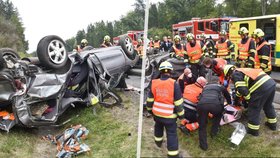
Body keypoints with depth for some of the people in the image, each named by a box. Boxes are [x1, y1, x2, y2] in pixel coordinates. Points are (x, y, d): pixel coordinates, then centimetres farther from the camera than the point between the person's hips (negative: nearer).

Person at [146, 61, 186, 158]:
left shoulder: (154, 83, -5)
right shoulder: (174, 84, -18)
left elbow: (150, 99, 4)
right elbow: (178, 103, -14)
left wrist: (150, 110, 21)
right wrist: (181, 115, -2)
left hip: (157, 113, 5)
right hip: (169, 115, -5)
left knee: (158, 127, 31)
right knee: (172, 134, 5)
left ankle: (158, 142, 54)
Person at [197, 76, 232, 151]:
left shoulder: (205, 86, 38)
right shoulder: (221, 86, 33)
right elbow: (227, 96, 49)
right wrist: (229, 103, 72)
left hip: (201, 104, 1)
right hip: (215, 104, -1)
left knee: (202, 125, 17)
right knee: (218, 115, 36)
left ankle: (203, 145, 13)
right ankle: (214, 131, 36)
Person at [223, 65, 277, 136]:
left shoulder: (235, 74, 2)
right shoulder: (243, 70, 29)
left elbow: (242, 89, -9)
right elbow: (243, 86, 38)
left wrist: (248, 99, 5)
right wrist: (237, 96, 45)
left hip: (261, 87, -9)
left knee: (254, 109, 7)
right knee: (268, 105, 29)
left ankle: (253, 130, 19)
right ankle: (272, 124, 47)